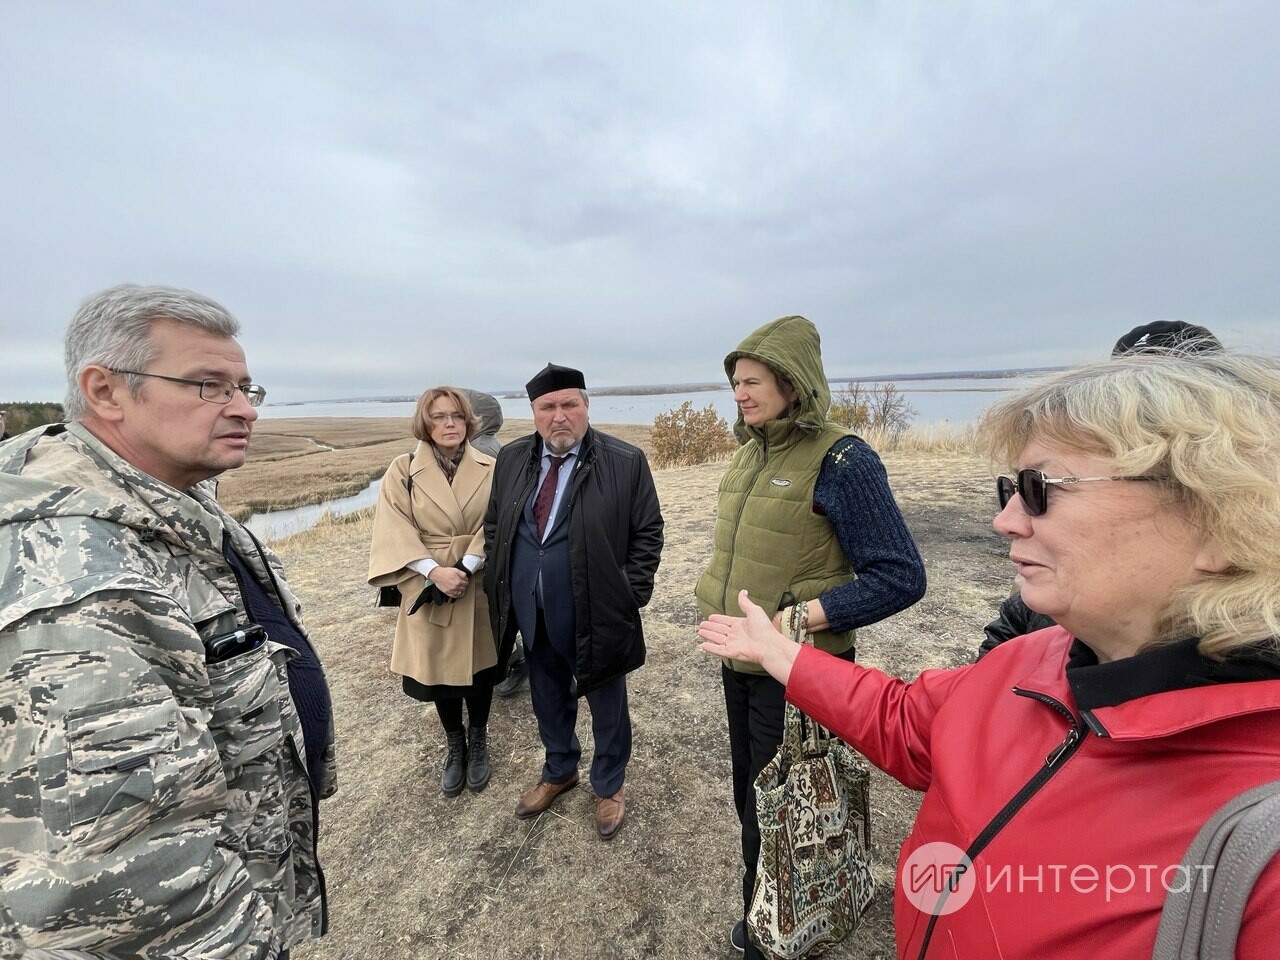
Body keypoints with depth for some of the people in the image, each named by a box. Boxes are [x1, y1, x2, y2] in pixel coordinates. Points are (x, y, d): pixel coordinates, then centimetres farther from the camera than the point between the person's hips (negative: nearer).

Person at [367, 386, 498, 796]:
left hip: (480, 587, 0)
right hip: (428, 587, 0)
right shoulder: (402, 470, -2)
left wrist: (465, 567, -20)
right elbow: (395, 532, -9)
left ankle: (478, 742, 37)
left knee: (480, 667, 12)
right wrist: (435, 571, -21)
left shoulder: (489, 469, -1)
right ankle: (455, 746, 37)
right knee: (437, 671, 13)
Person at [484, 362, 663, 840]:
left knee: (607, 706, 17)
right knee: (548, 700, 24)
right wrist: (501, 586, 5)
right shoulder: (512, 459, 1)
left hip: (596, 616, -4)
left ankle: (609, 786, 44)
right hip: (534, 616, 4)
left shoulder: (625, 462, -13)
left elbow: (648, 533, -7)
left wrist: (630, 596, -10)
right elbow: (494, 526, 11)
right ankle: (559, 772, 51)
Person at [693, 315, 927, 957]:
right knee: (749, 799, 26)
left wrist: (800, 617, -26)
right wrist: (719, 601, 9)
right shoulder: (750, 453, 3)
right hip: (739, 662, 8)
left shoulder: (840, 460, -20)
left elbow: (900, 577, -20)